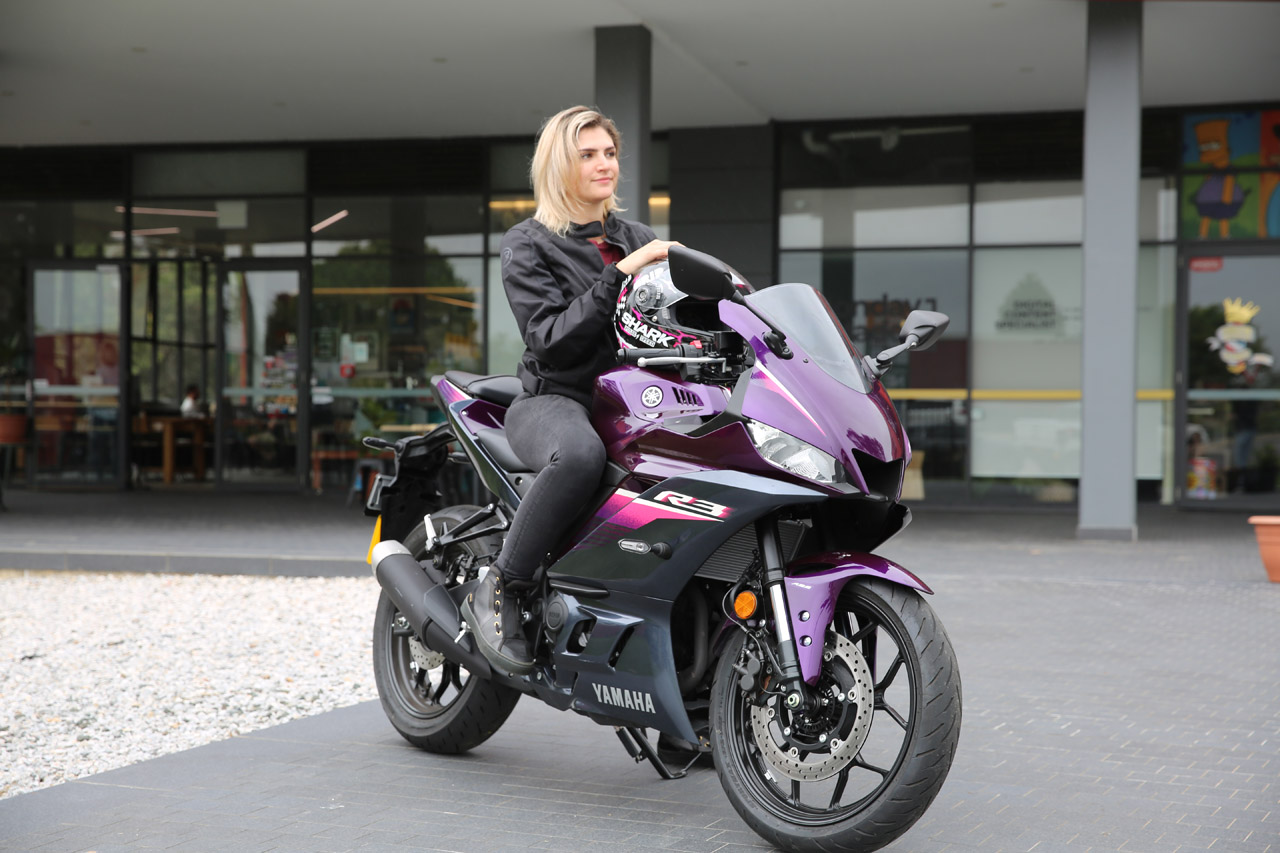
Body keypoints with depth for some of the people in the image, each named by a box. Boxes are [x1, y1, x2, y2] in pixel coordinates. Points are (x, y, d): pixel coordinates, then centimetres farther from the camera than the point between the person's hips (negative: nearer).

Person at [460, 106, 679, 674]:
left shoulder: (640, 240, 19)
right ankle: (496, 592, -25)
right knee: (581, 454, -42)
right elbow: (550, 340, -12)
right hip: (555, 400, -5)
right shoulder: (528, 245, 2)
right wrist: (619, 278, -19)